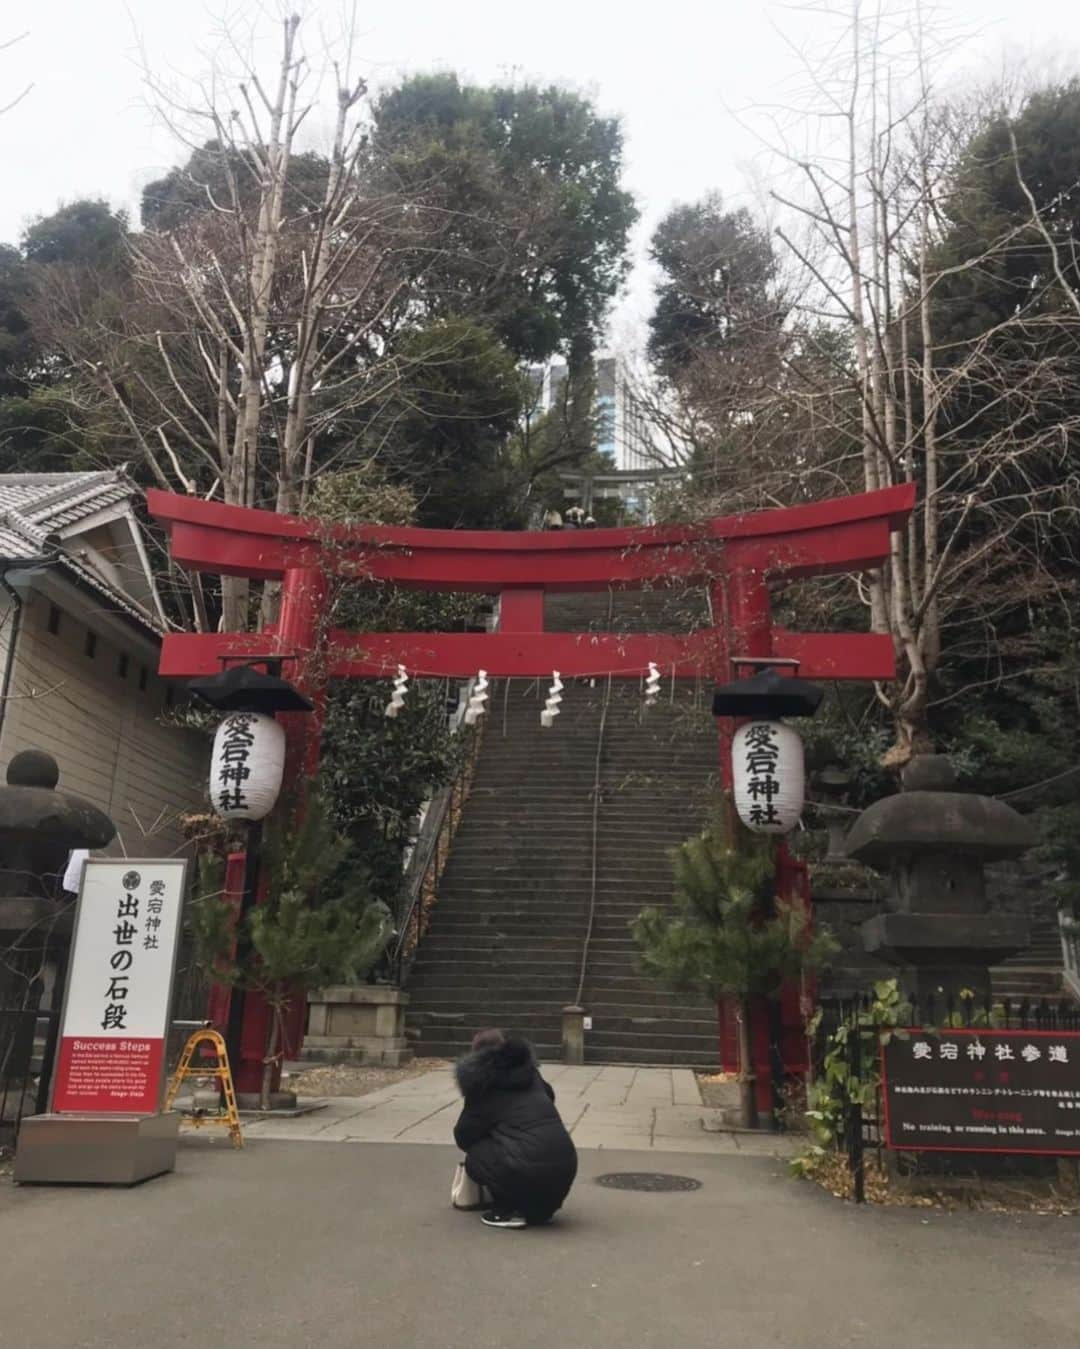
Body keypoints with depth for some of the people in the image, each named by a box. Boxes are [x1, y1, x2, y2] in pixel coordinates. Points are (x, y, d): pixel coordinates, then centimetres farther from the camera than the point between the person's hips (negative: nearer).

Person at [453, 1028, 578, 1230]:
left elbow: (463, 1138, 11)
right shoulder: (530, 1075, 17)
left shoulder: (486, 1088, 3)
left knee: (474, 1158, 16)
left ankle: (508, 1211, 3)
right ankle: (540, 1208, 21)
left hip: (529, 1173, -6)